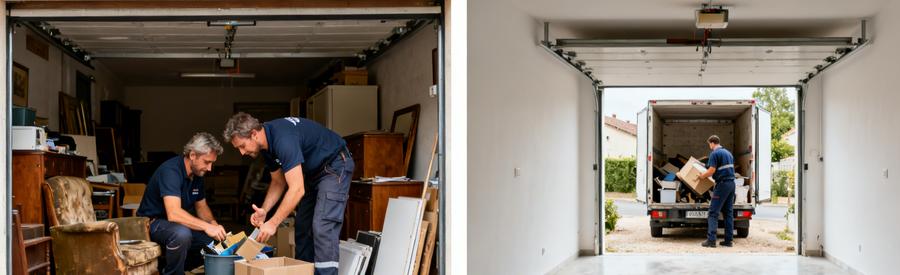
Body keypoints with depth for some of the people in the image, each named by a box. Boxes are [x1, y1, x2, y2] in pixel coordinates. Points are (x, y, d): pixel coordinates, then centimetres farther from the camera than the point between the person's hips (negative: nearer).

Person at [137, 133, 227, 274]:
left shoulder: (197, 174, 3)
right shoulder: (171, 171, -25)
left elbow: (201, 207, 14)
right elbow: (173, 214, -36)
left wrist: (213, 224, -8)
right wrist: (207, 226, -38)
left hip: (180, 224, 9)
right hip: (152, 223, -9)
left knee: (215, 239, -4)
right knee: (181, 234, -37)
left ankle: (168, 263, 8)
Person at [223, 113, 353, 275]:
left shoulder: (283, 139, -32)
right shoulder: (266, 144, -2)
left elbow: (297, 189, -34)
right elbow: (278, 181, 9)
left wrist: (273, 223, -31)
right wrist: (264, 210, -7)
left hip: (334, 166, -10)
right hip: (313, 172, 10)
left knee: (322, 228, -20)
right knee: (303, 227, 9)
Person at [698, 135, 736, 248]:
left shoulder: (714, 153, -7)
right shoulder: (728, 153, 18)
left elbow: (711, 170, -13)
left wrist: (700, 176, 2)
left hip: (722, 184, -8)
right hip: (731, 183, 8)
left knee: (713, 213, -6)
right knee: (728, 212, 10)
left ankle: (711, 240, -12)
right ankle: (728, 240, 8)